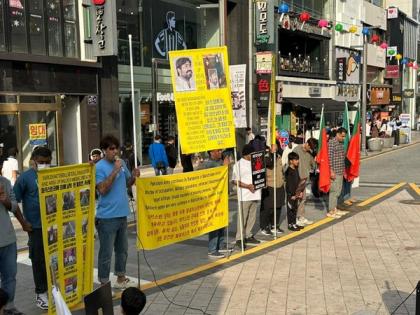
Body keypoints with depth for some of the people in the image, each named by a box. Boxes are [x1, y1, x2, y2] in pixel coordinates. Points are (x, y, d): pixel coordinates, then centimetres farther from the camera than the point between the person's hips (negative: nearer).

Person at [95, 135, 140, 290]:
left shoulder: (121, 163, 7)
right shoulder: (99, 167, -13)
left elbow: (128, 183, 18)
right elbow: (102, 189, -23)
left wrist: (134, 176, -4)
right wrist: (115, 171, -25)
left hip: (122, 214, 7)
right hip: (107, 217, -7)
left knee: (122, 249, 19)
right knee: (106, 253, 1)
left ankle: (121, 279, 33)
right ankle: (104, 284, 13)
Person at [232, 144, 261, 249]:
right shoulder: (239, 164, -5)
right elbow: (234, 180, -9)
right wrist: (247, 186, -19)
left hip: (255, 194, 6)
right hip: (244, 195, -6)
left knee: (252, 217, 11)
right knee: (242, 217, -3)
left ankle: (248, 235, 24)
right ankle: (239, 238, 5)